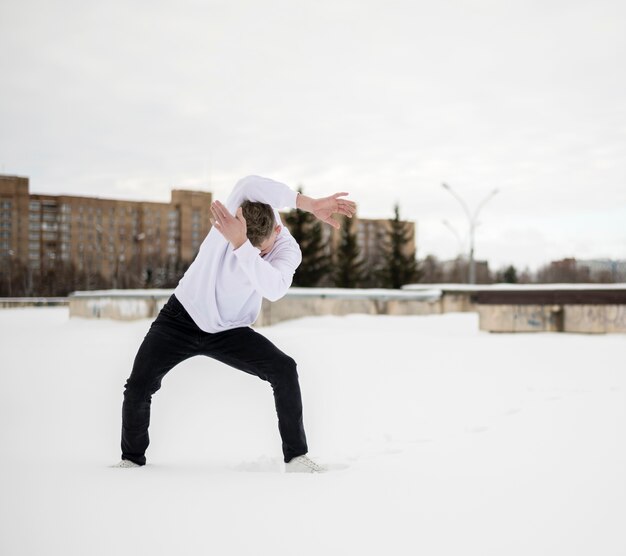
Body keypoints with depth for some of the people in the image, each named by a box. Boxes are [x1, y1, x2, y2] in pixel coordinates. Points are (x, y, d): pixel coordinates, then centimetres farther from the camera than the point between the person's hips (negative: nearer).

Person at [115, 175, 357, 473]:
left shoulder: (288, 250, -20)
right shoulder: (237, 209, -20)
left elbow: (274, 289, -42)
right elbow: (250, 185, -45)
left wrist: (240, 243, -51)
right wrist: (306, 203, -42)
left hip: (231, 331, 1)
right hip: (183, 317, 0)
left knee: (284, 369, -19)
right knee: (138, 387, -12)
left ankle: (296, 457, -7)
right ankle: (132, 458, 14)